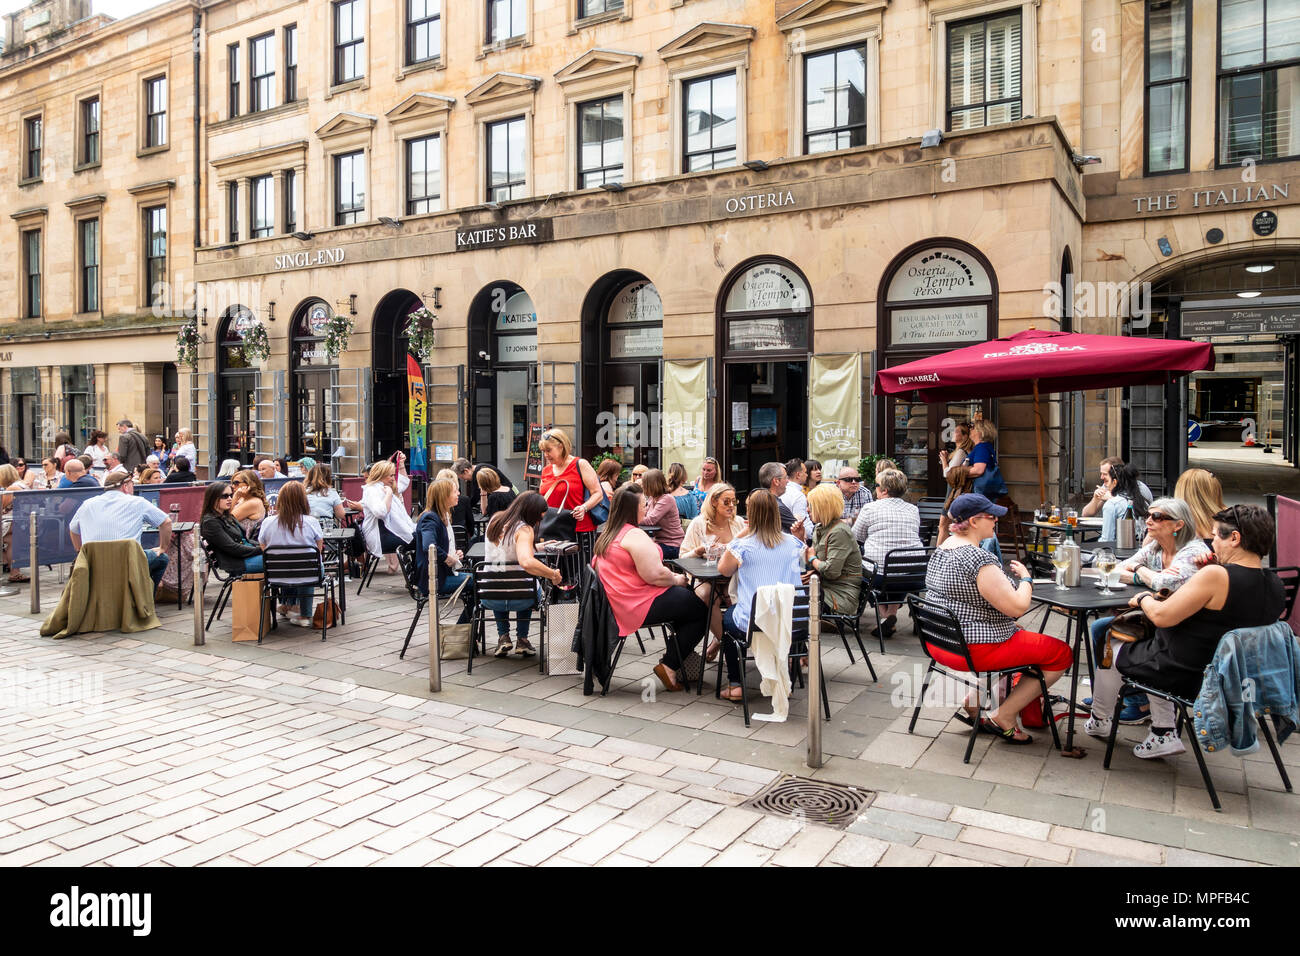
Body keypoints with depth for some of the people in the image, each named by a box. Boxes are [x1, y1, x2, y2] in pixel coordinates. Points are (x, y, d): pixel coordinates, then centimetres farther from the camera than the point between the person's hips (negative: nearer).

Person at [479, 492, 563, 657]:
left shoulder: (495, 519, 3)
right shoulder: (524, 529, -19)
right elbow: (526, 562, -37)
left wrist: (535, 546, 26)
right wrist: (553, 575, -25)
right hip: (519, 599, -4)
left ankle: (503, 637, 31)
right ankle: (522, 639, 31)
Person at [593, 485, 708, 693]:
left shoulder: (608, 534, 12)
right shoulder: (634, 535, -19)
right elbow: (654, 574, -26)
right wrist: (677, 580, -5)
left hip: (623, 604, 11)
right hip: (642, 606, -11)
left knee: (688, 598, 19)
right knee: (701, 611, -2)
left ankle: (674, 651, 17)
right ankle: (669, 666, 0)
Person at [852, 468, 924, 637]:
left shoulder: (870, 508, -1)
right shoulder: (913, 509, 11)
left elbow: (856, 536, 11)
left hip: (880, 575, -5)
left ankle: (884, 613, 7)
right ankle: (892, 612, 20)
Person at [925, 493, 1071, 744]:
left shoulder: (942, 548, 5)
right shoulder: (979, 559, -25)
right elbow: (1017, 607, -23)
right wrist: (1026, 578, -5)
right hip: (973, 651, -10)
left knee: (1019, 632, 34)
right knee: (1061, 652, 2)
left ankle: (974, 703, 23)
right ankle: (1003, 717, 4)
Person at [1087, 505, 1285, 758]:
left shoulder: (1216, 575, -28)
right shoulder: (1275, 587, -3)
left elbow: (1161, 616, -24)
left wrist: (1144, 599, -4)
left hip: (1185, 676, -8)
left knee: (1111, 649, 16)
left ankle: (1099, 721, 36)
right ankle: (1165, 734, 25)